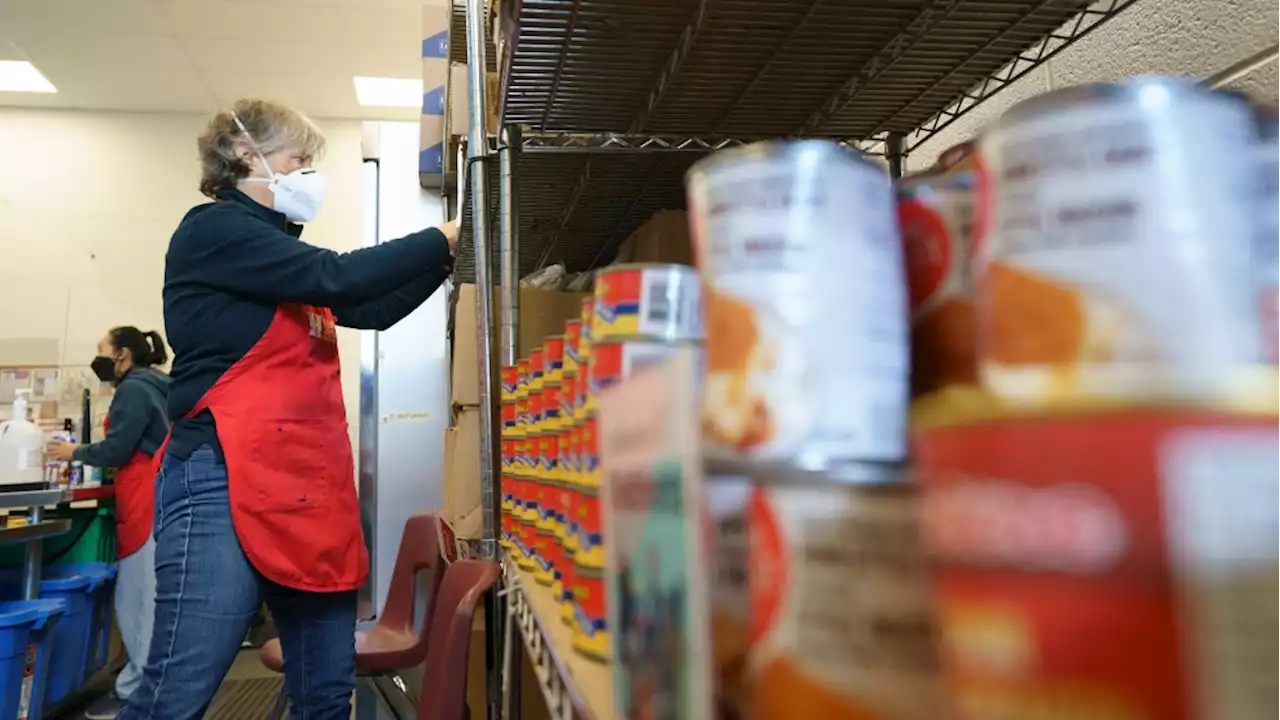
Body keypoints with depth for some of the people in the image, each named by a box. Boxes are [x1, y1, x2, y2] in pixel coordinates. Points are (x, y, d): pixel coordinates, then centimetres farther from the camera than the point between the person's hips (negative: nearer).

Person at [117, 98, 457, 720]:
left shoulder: (278, 258, 22)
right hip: (225, 484, -9)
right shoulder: (213, 229, -4)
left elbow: (375, 309, 21)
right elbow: (337, 276, -15)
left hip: (308, 487, 9)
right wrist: (443, 238, -5)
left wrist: (447, 255, 14)